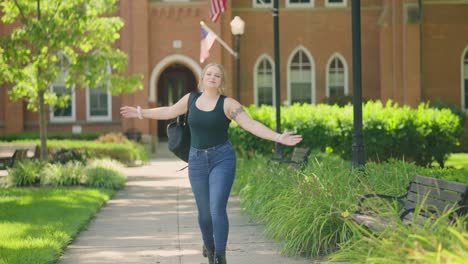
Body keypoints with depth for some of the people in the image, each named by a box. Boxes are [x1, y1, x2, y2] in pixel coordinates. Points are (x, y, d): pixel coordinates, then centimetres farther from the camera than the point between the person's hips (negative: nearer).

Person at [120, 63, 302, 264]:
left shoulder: (228, 104, -7)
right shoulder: (191, 98, 5)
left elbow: (251, 125, -15)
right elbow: (169, 112, 20)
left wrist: (278, 138, -26)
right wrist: (140, 113, 26)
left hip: (222, 159, -3)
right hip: (197, 160, 3)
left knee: (217, 210, -16)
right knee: (204, 212, 9)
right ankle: (209, 245, 39)